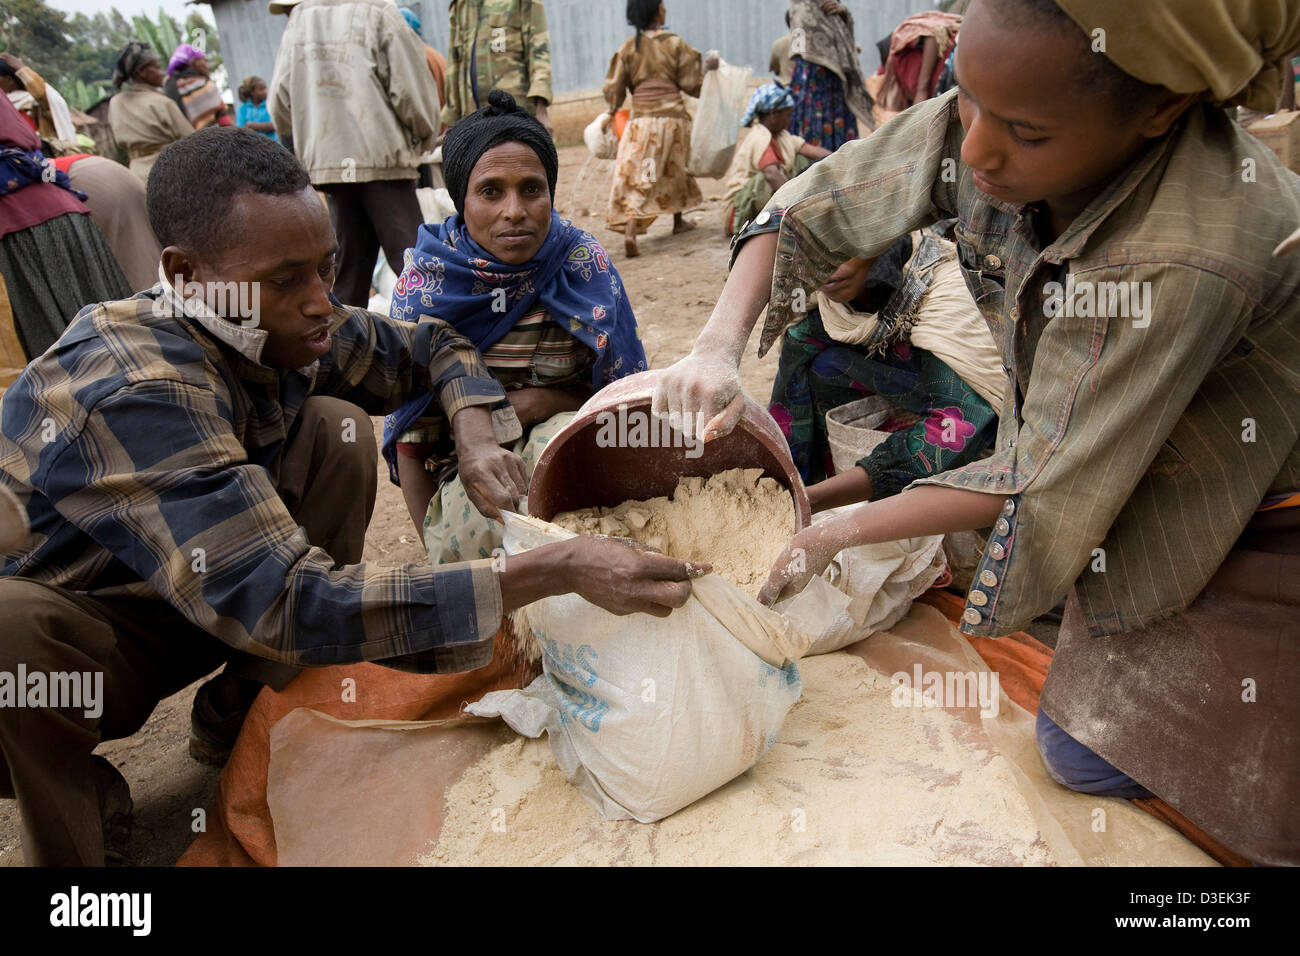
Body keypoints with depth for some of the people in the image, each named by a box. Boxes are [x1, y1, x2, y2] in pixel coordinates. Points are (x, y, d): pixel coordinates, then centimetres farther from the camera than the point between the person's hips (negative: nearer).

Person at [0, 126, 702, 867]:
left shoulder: (287, 327, -14)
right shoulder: (132, 394, -36)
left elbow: (432, 345, 3)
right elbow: (285, 605, -42)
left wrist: (477, 436, -21)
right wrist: (553, 574, -46)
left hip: (214, 598, 6)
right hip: (65, 631, -6)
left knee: (335, 427, -13)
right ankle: (70, 788, -6)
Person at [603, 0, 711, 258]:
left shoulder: (628, 47, 3)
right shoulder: (675, 44, -2)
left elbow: (613, 89, 3)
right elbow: (692, 85, -1)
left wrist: (612, 112, 19)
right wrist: (709, 69, 15)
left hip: (641, 120, 1)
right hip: (673, 118, 0)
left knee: (636, 178, -3)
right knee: (675, 170, 20)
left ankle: (630, 230, -22)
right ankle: (679, 221, 33)